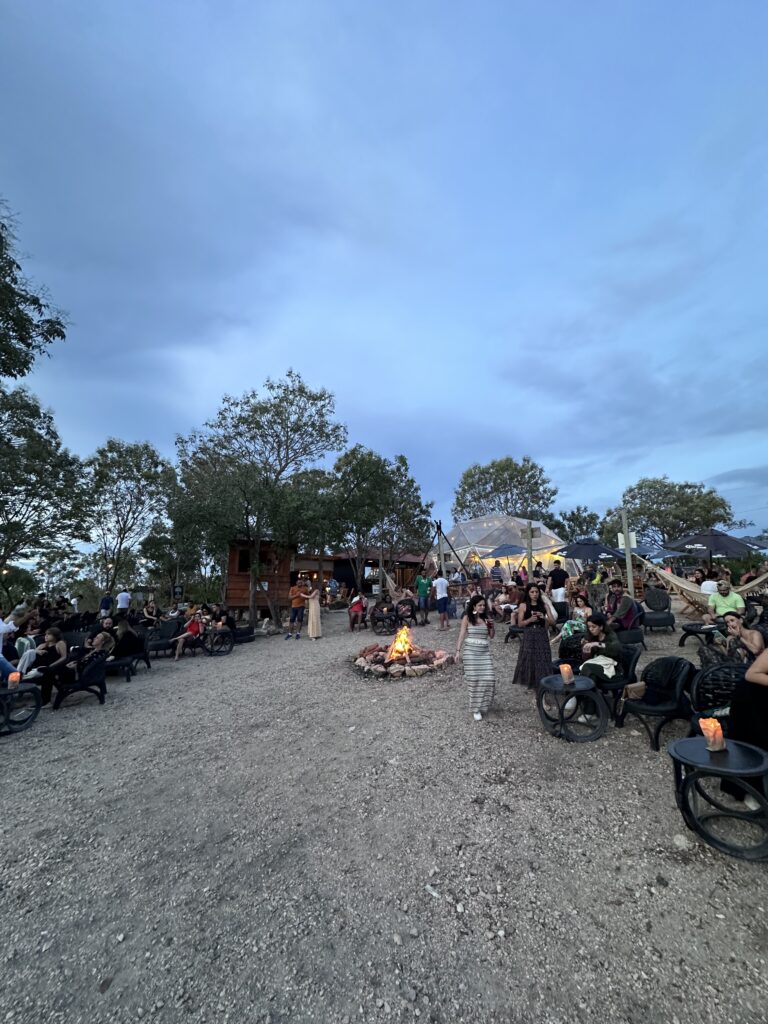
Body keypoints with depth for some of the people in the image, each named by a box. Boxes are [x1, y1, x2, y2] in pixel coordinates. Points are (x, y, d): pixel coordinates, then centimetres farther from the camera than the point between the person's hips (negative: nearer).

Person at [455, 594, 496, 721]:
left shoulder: (485, 618, 10)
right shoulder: (467, 618, -2)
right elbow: (461, 635, -4)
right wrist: (458, 651, -11)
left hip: (485, 652, 4)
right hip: (471, 651, -4)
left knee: (488, 678, -4)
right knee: (475, 680, -2)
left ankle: (483, 704, 20)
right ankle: (476, 708, 13)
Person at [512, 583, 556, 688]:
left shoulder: (545, 605, 4)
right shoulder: (523, 606, -2)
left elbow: (553, 622, 1)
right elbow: (520, 623, -4)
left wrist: (544, 618, -17)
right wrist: (530, 619, -20)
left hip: (541, 635, 2)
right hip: (529, 636, -1)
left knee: (542, 659, 2)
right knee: (529, 659, 2)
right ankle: (530, 682, 17)